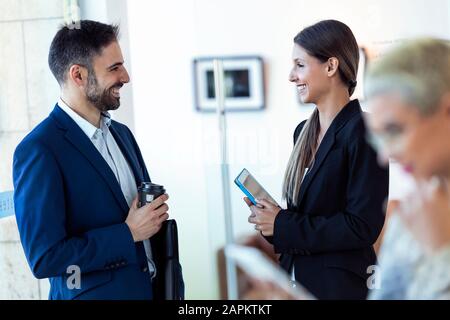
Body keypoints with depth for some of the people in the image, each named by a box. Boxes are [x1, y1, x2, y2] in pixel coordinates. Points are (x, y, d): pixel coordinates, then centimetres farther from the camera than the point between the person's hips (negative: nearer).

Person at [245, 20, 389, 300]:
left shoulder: (363, 131, -15)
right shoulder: (305, 131, 9)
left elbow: (363, 226, -19)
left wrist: (282, 226, -15)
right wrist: (269, 216, -3)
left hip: (341, 285, -7)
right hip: (297, 275, 7)